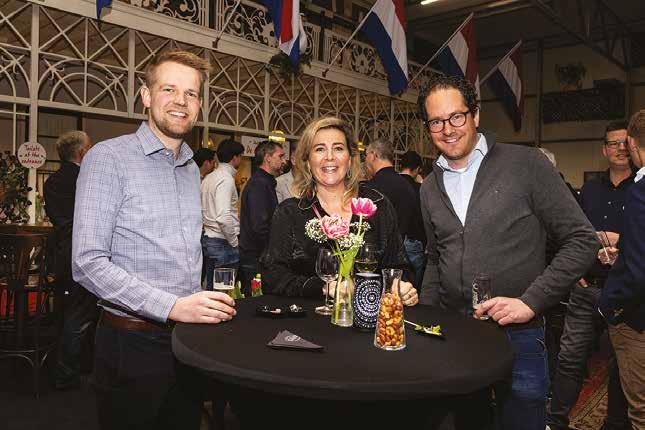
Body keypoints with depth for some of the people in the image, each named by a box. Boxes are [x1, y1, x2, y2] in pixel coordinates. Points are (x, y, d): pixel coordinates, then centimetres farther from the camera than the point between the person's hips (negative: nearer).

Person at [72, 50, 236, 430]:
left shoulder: (192, 168, 11)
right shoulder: (109, 158, -11)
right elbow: (88, 264, -19)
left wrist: (202, 304, 5)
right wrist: (172, 307, -24)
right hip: (134, 341, -6)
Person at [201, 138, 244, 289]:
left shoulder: (208, 178, 13)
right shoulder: (226, 179, -15)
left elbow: (202, 210, 16)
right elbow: (224, 217, -25)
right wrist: (234, 242, -14)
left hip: (207, 238, 9)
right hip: (222, 242, -9)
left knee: (211, 287, 14)